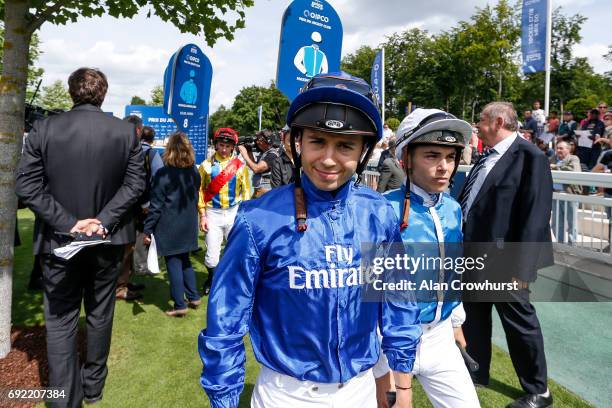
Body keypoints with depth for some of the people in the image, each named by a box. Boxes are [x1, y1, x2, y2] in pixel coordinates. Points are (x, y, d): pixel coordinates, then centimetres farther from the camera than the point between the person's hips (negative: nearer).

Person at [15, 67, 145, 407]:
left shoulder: (43, 129, -6)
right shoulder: (126, 132, -4)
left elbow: (26, 186, -10)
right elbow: (135, 184, -8)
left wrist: (66, 223, -12)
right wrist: (103, 221, -11)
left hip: (59, 239, -1)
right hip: (108, 239, 2)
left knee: (60, 321, 9)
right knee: (100, 314, 16)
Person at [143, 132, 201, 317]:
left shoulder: (163, 174, -14)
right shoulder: (194, 173, 3)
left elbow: (156, 205, -14)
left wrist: (147, 229, -8)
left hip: (169, 226, -6)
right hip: (188, 225, 6)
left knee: (173, 263, 3)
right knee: (184, 260, 19)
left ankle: (180, 305, 8)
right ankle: (193, 297, 24)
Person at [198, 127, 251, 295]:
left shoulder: (240, 165, 2)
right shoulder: (206, 165, 1)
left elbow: (246, 191, 3)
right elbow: (200, 191, 2)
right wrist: (202, 216, -3)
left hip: (234, 213, 0)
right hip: (213, 214, 0)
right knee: (212, 254, 3)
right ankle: (212, 279, 29)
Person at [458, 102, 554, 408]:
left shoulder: (530, 157, -15)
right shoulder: (486, 157, 10)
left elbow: (536, 216, -19)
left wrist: (521, 266, -21)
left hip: (502, 259, -8)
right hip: (473, 254, 8)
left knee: (519, 322, 9)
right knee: (473, 317, 19)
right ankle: (477, 372, 40)